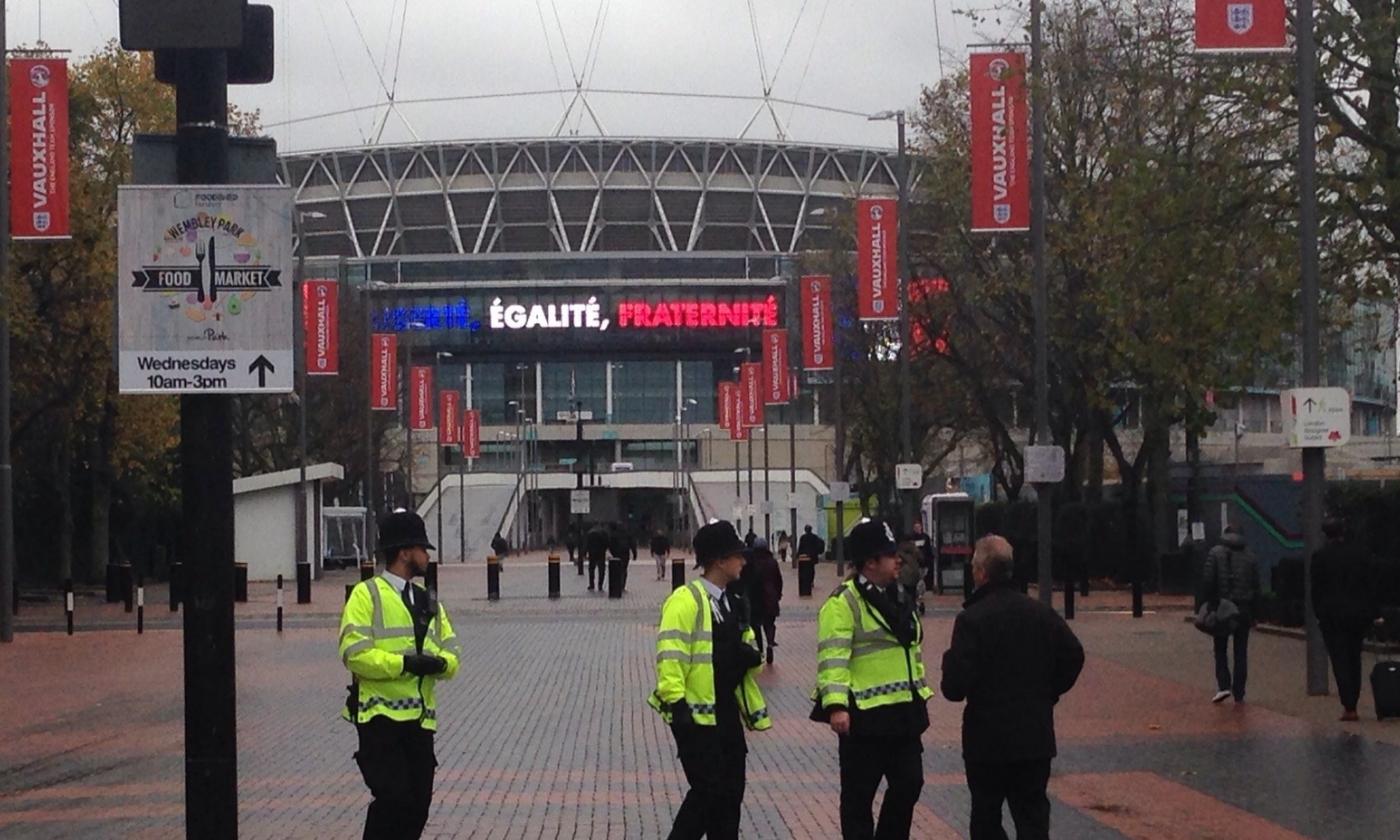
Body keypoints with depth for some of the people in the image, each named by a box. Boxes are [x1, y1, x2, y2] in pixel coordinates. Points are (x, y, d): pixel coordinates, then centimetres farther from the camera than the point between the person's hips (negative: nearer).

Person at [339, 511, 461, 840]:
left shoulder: (429, 602, 19)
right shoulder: (366, 595, -3)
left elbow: (452, 657, 15)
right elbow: (354, 653, -14)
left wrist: (439, 663, -8)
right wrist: (404, 663, -19)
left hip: (420, 719, 7)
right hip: (381, 715, -7)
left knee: (418, 806, 4)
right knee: (393, 798, -16)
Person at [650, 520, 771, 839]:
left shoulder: (733, 603, 14)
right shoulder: (685, 600, -13)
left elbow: (744, 650, 29)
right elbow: (670, 654, -20)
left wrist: (750, 656, 10)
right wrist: (675, 701, -25)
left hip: (727, 713, 8)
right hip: (696, 716, -8)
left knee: (731, 792, 9)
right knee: (708, 790, -10)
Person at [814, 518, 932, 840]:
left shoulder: (895, 598, 15)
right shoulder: (843, 603, -13)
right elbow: (833, 658, -20)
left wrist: (921, 691, 22)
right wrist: (836, 705, -28)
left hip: (903, 712, 8)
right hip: (864, 717, -8)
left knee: (908, 784, 11)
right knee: (859, 793, 2)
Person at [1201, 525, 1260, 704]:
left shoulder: (1215, 553, -1)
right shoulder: (1250, 555, 8)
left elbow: (1207, 580, -9)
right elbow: (1256, 585, 8)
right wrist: (1253, 612, 13)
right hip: (1244, 608, 2)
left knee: (1220, 649, 7)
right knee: (1241, 651, 7)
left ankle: (1223, 685, -9)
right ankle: (1239, 693, 5)